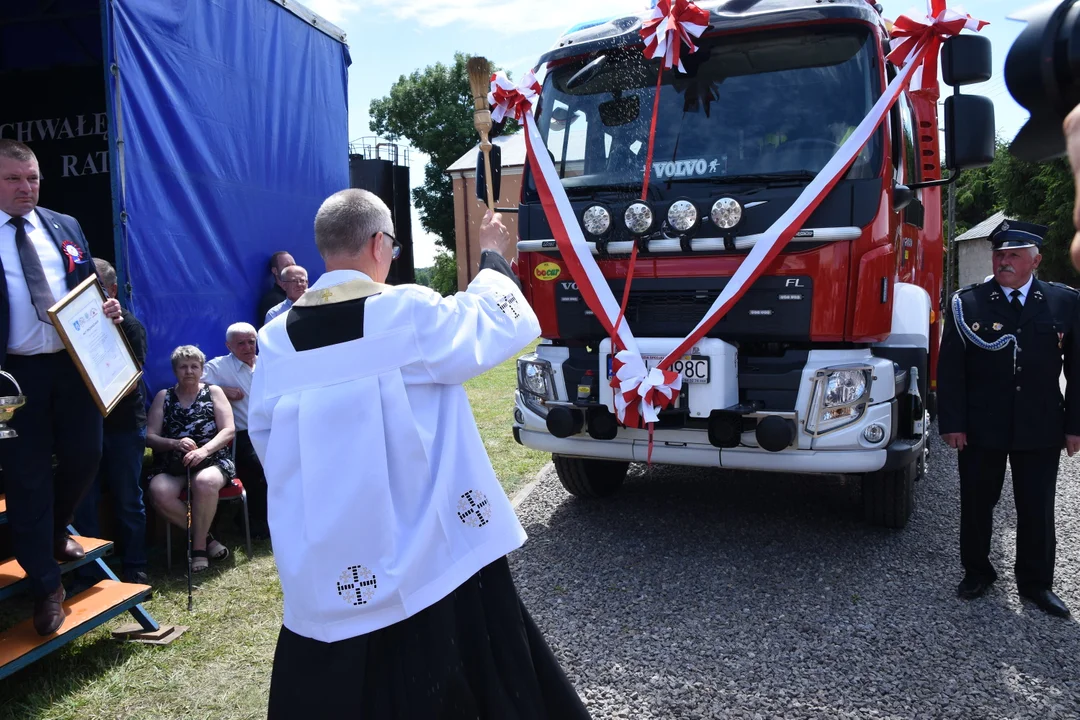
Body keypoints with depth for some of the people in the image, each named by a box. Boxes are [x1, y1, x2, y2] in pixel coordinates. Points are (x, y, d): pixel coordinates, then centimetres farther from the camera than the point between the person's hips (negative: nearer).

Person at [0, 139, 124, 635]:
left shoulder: (65, 226, 9)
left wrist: (107, 310, -5)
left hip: (73, 364, 4)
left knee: (84, 457, 11)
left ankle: (55, 531, 42)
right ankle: (46, 587, 17)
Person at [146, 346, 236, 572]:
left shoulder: (213, 392, 12)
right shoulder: (163, 397, 16)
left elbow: (228, 431, 1)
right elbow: (149, 437, 7)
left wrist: (204, 450, -17)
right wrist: (175, 444, -13)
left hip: (213, 462, -2)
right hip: (174, 467, 2)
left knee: (205, 482, -37)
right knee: (158, 491, -31)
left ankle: (199, 545, -16)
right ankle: (206, 537, -12)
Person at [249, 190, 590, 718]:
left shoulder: (275, 342, 0)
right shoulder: (409, 314, -14)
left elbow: (266, 442, 9)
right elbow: (499, 323, 0)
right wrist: (494, 258, 17)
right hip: (434, 560, -4)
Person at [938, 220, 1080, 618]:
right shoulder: (967, 303, -4)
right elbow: (950, 367, -4)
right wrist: (952, 422, -9)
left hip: (1041, 430, 1)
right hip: (981, 428, -1)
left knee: (1037, 509, 11)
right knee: (977, 503, 11)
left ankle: (1036, 582, 28)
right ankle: (977, 571, 30)